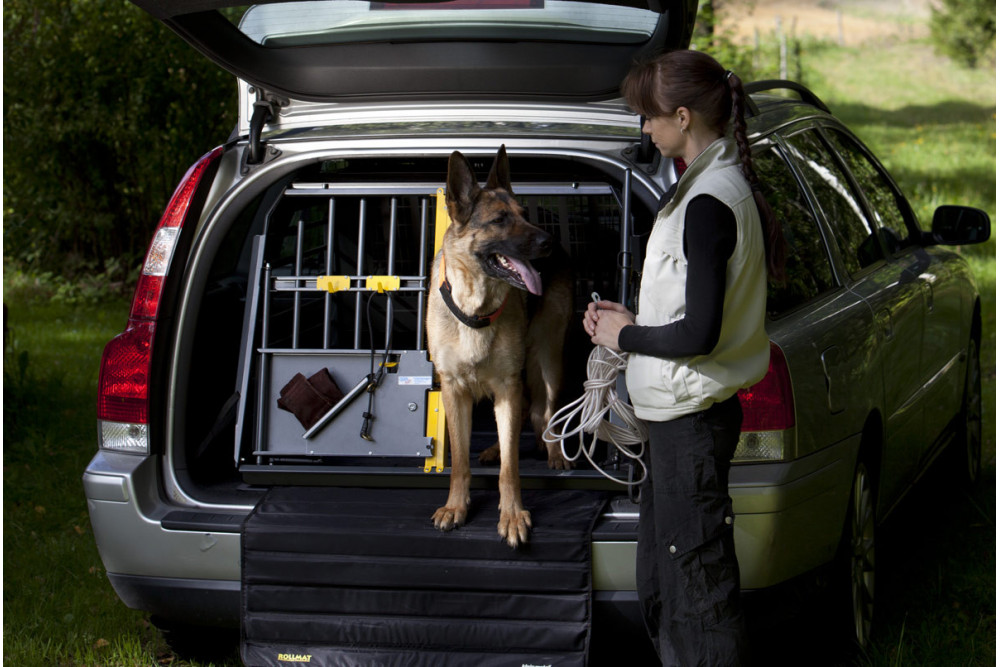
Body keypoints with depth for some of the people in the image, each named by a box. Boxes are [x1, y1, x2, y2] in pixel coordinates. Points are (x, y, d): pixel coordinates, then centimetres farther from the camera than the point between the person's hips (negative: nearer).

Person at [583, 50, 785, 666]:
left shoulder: (709, 203, -21)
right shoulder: (723, 185, 11)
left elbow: (699, 333, -24)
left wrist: (624, 336, -9)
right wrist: (634, 322, 12)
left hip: (693, 416, -11)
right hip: (685, 408, 11)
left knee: (699, 576, -3)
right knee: (661, 582, 19)